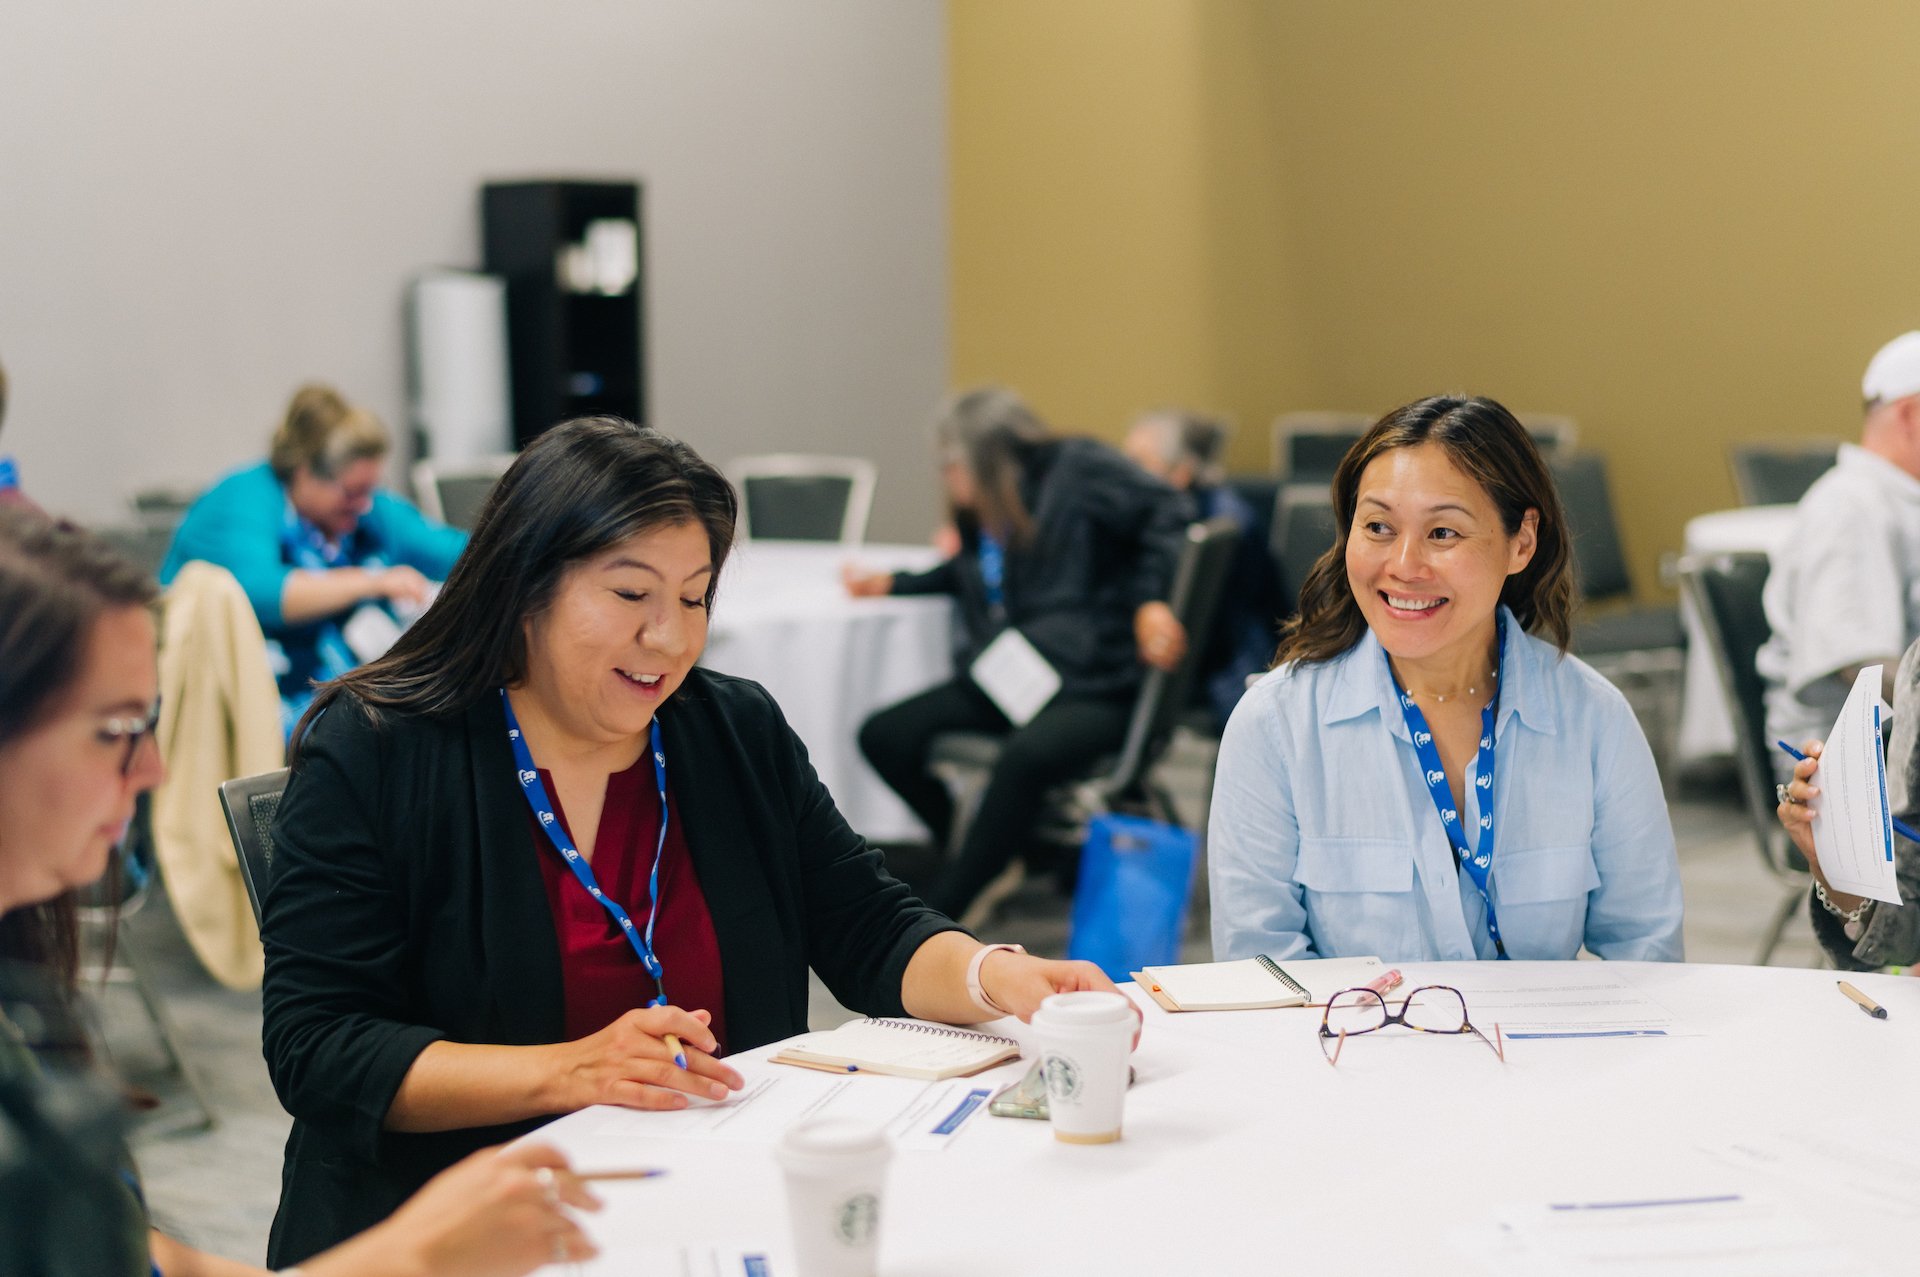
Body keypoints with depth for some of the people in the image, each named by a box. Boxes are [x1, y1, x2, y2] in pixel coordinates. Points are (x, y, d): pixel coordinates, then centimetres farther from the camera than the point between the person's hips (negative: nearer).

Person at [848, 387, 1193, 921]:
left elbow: (1165, 511, -7)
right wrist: (893, 583, 27)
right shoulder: (983, 516, 17)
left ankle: (938, 913, -28)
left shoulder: (1077, 469, -3)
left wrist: (1151, 599, -17)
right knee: (884, 736, -9)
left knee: (1026, 755, -38)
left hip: (1091, 689, -8)